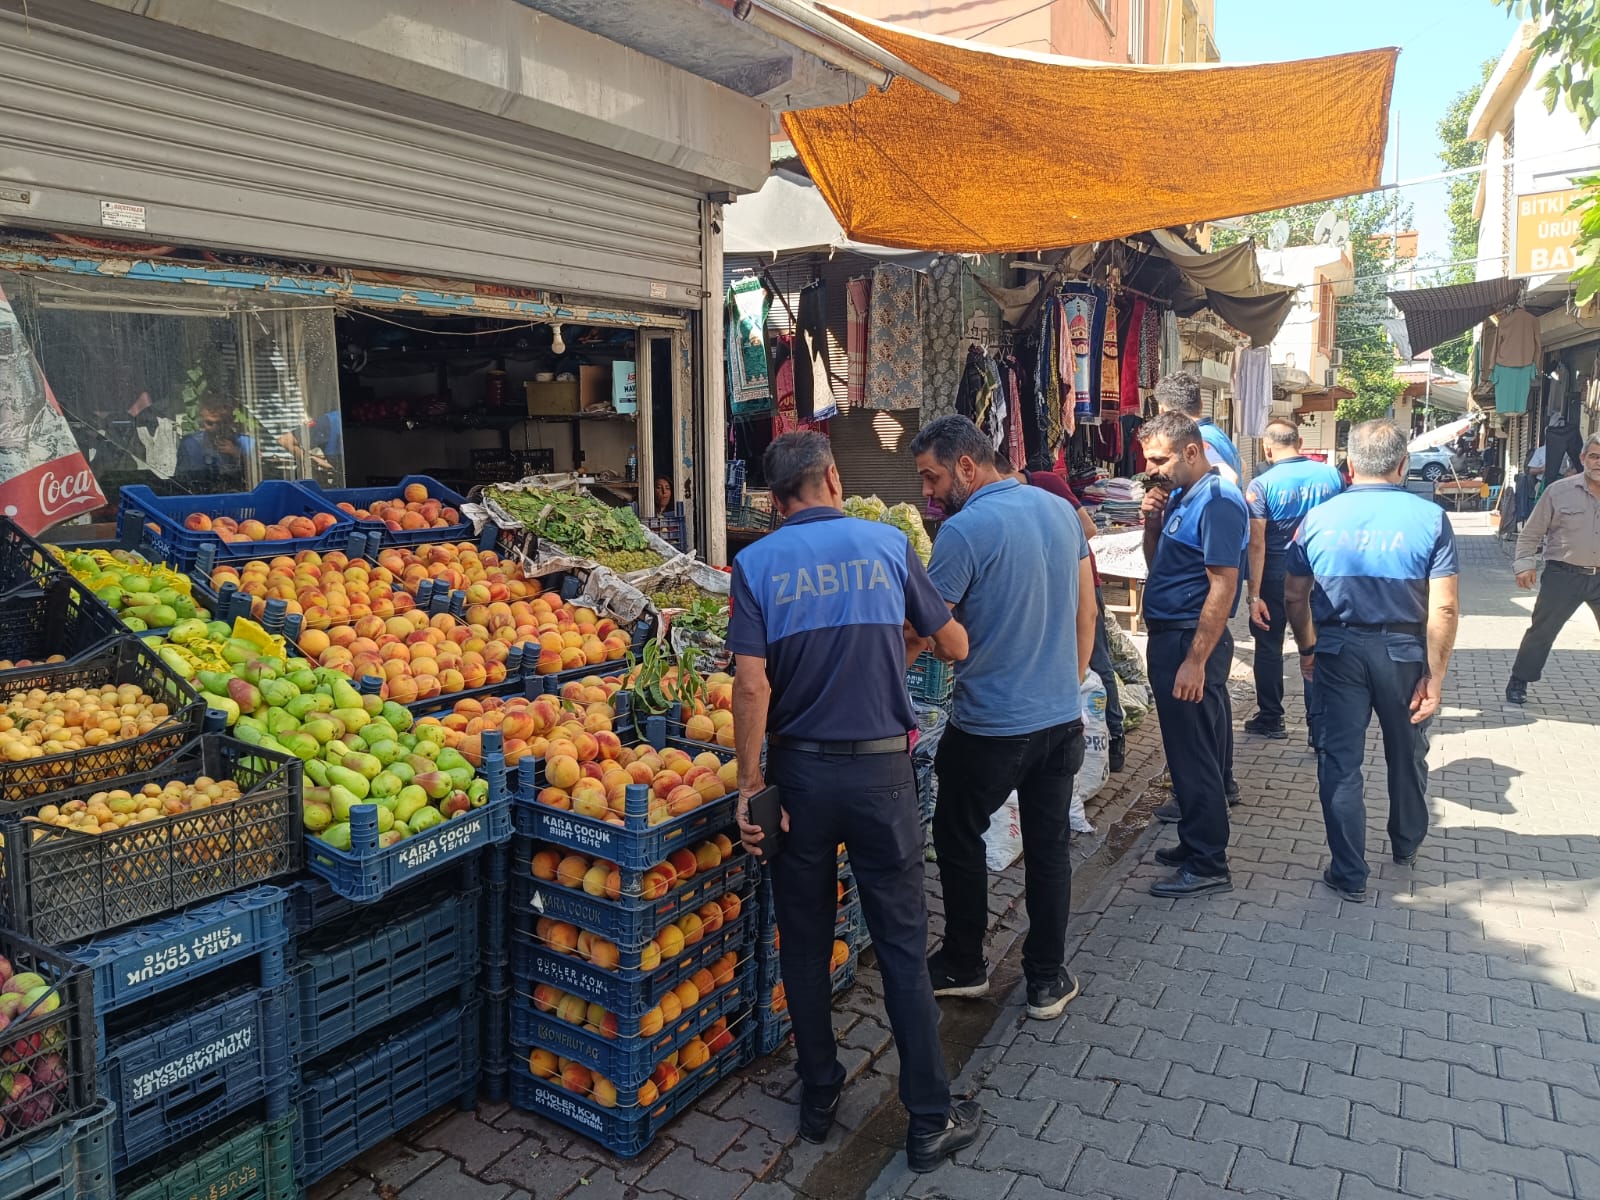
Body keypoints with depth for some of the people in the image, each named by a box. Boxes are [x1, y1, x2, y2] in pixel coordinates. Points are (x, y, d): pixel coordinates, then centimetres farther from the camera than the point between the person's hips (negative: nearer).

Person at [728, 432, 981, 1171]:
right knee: (903, 947, 9)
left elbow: (752, 681, -13)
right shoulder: (888, 544, -3)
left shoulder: (756, 563, -4)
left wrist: (749, 782, -6)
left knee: (805, 944, 16)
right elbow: (954, 646, 4)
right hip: (880, 770, 0)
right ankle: (932, 1121, 20)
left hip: (799, 772, 1)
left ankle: (819, 1100, 31)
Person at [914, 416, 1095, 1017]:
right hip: (1062, 717, 6)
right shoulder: (1061, 510, 4)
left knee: (958, 839, 14)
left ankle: (964, 966, 28)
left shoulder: (964, 531, -18)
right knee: (1049, 846, 14)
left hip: (990, 725, -6)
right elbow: (1086, 611, 11)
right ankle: (1047, 979, 25)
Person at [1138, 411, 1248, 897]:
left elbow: (1223, 586, -22)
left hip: (1192, 642, -10)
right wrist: (1153, 521, 1)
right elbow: (1157, 564, 19)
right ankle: (1196, 843, 31)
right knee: (1190, 749, 18)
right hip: (1169, 637, 10)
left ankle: (1207, 866, 8)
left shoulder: (1218, 502, -17)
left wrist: (1195, 661, -24)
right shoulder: (1180, 496, 11)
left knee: (1194, 754, -2)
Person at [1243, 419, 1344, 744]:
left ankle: (1271, 720, 23)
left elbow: (1257, 543, -18)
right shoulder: (1331, 476, -3)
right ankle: (1319, 727, 12)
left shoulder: (1261, 485, -14)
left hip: (1276, 578, -3)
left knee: (1269, 648, 13)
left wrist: (1254, 595, -16)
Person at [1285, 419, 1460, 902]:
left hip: (1339, 651, 0)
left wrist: (1308, 649, 17)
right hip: (1404, 652, 0)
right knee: (1407, 755, 22)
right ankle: (1407, 845, 44)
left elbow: (1294, 597, 3)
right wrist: (1434, 679, -8)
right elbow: (1444, 609, -14)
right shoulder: (1429, 518, -9)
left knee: (1340, 762, 8)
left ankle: (1349, 875, 13)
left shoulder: (1318, 518, -4)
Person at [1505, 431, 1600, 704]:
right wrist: (1525, 564, -8)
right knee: (1541, 630, 5)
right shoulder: (1559, 491, -5)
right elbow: (1531, 533, 1)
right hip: (1564, 575, -2)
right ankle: (1519, 682, 18)